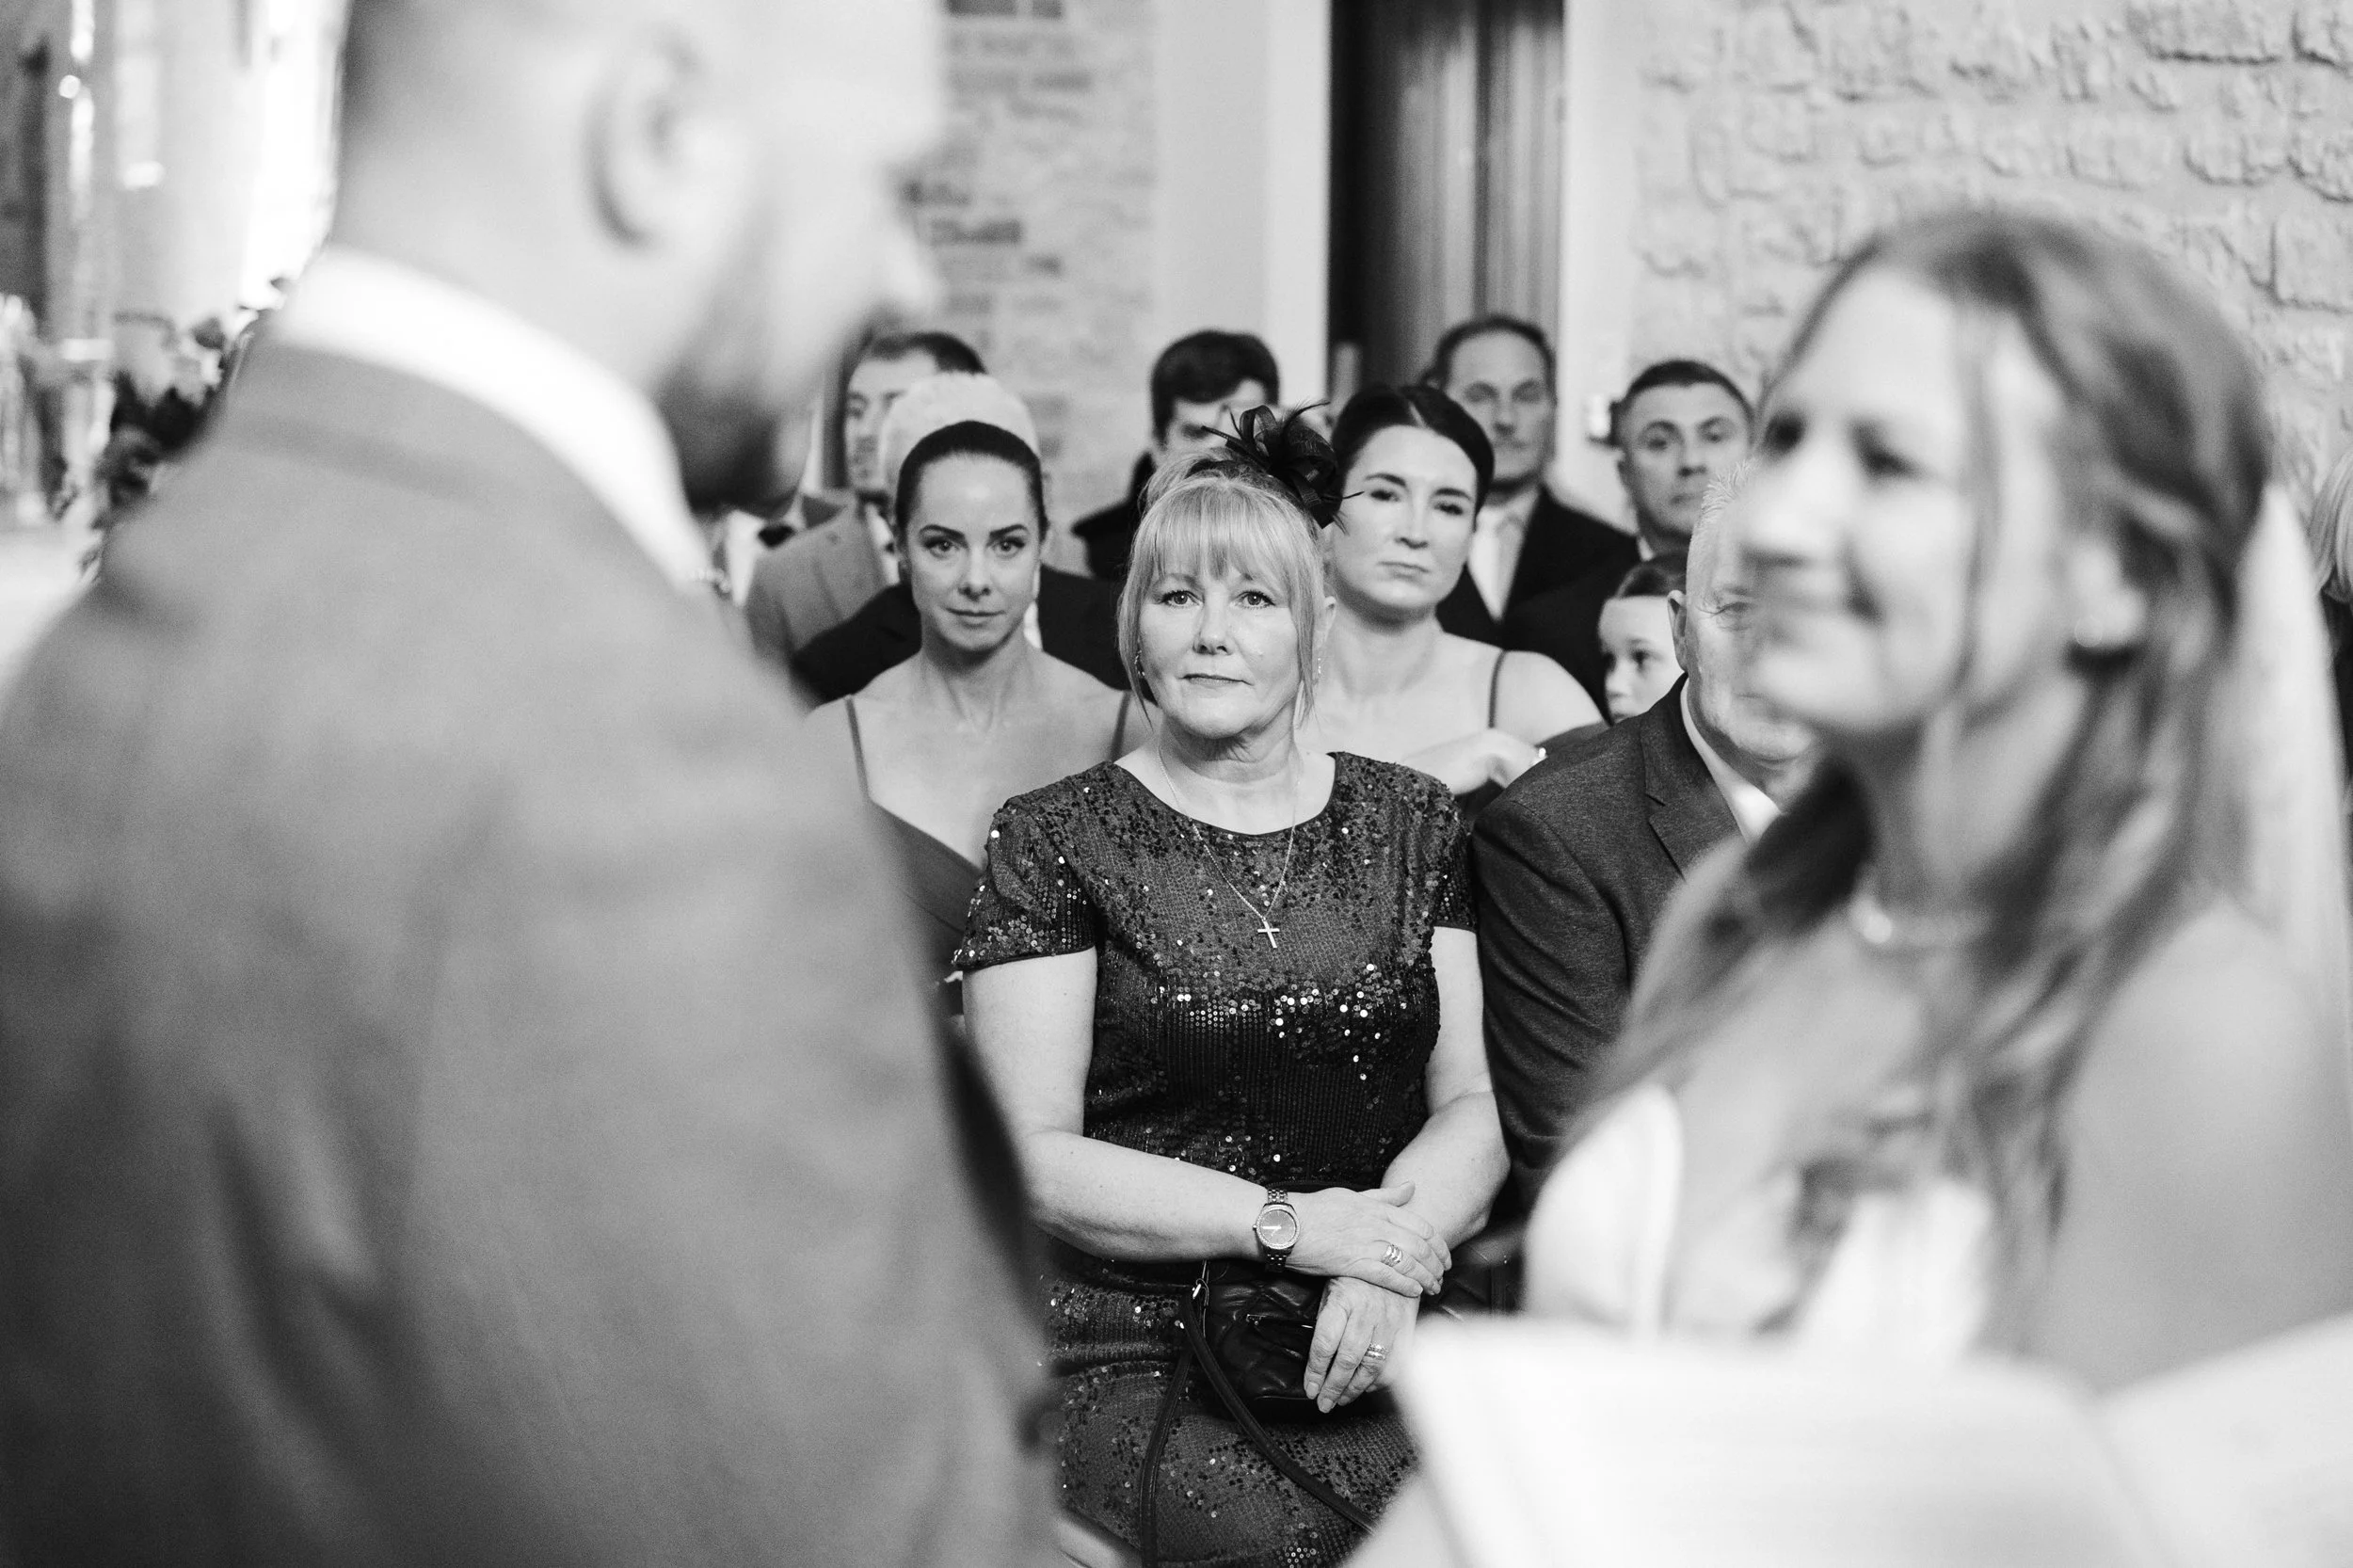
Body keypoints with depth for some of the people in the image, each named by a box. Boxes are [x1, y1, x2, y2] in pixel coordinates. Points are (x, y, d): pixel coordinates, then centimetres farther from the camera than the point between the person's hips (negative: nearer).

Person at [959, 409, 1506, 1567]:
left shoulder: (1412, 823, 14)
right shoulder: (1054, 840, 3)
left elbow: (1479, 1102, 9)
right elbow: (1030, 1156, -3)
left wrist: (1398, 1243, -12)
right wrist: (1286, 1223, -14)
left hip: (1369, 1344, 3)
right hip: (1125, 1356, -3)